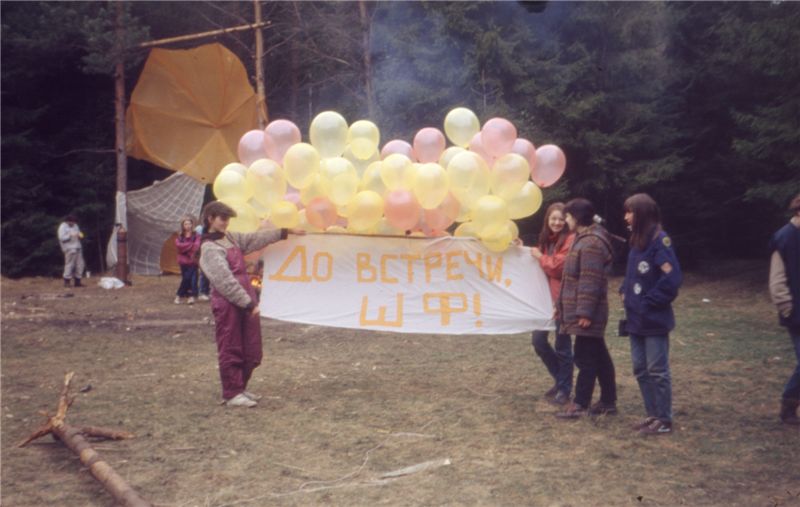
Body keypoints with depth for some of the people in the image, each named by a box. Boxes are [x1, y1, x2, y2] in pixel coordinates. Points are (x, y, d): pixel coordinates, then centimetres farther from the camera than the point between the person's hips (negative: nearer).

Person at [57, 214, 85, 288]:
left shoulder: (75, 226, 19)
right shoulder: (63, 227, -4)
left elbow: (79, 234, 27)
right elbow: (61, 238, -12)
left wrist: (80, 235, 4)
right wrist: (70, 235, -20)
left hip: (78, 248, 8)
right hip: (69, 249, -8)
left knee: (80, 264, 3)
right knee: (69, 265, -11)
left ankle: (77, 282, 10)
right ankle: (66, 282, -4)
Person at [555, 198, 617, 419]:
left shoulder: (591, 243, -17)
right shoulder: (584, 239, 17)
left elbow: (590, 281, -22)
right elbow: (573, 277, 22)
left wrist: (585, 312, -23)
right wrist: (562, 305, 23)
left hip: (587, 314, -10)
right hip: (582, 311, 10)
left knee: (586, 357, -4)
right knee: (599, 356, 13)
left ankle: (580, 404, 1)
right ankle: (608, 401, 20)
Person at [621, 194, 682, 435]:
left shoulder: (660, 239, -15)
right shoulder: (637, 241, 12)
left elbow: (672, 277, -22)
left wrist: (650, 301, -16)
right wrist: (625, 292, 10)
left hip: (654, 320, -9)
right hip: (635, 318, 9)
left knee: (657, 370, -1)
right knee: (640, 369, 14)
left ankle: (664, 420, 9)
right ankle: (652, 414, 25)